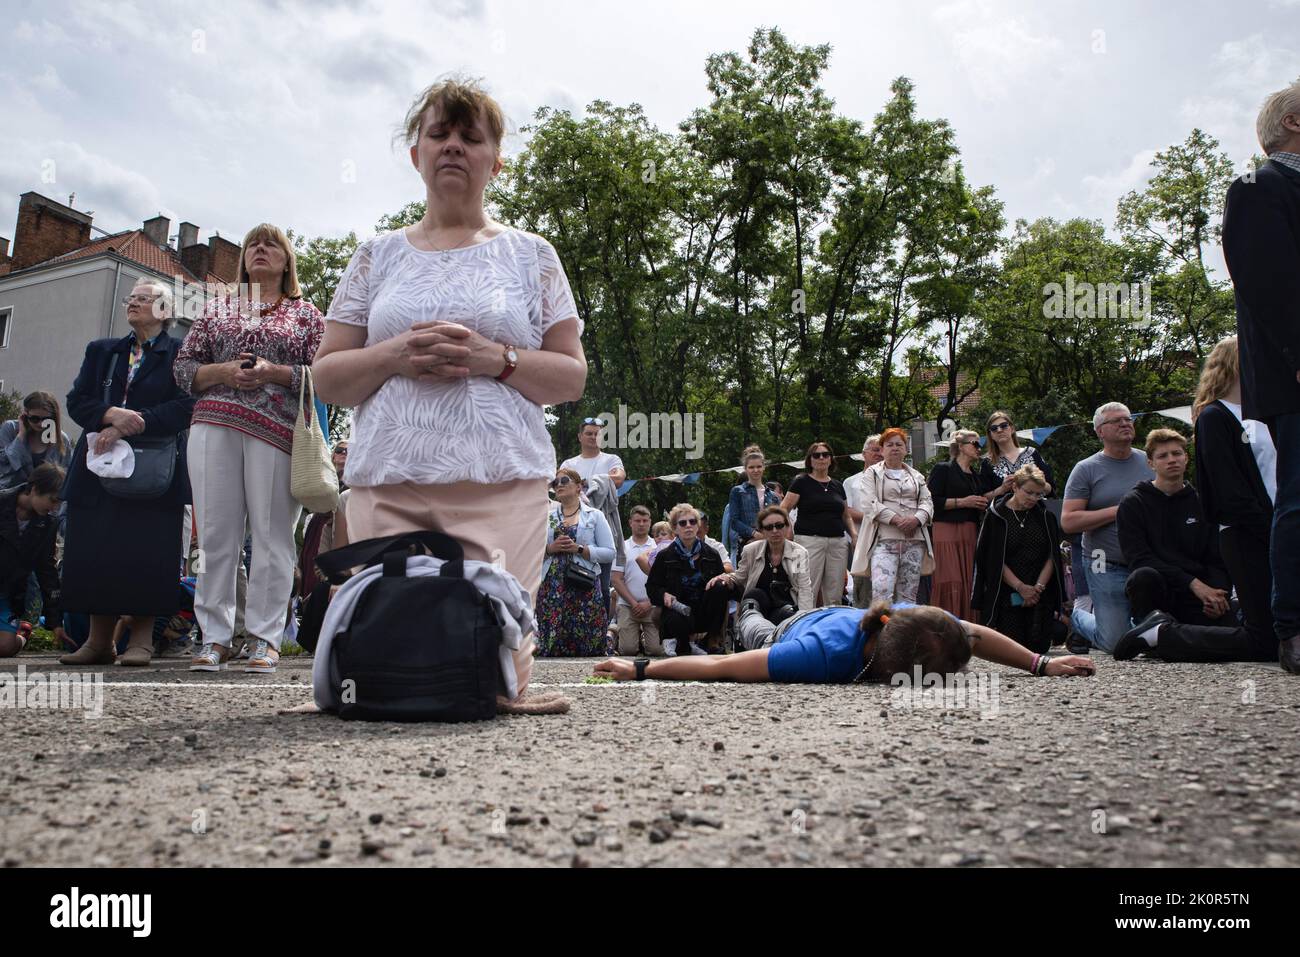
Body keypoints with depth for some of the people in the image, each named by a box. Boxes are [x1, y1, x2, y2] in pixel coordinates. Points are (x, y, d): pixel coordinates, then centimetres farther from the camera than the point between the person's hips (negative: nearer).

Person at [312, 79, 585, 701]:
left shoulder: (531, 255, 14)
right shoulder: (378, 256, 17)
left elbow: (573, 378, 8)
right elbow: (326, 377, 14)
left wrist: (496, 359, -10)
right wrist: (394, 355, -7)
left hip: (502, 486, -1)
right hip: (386, 485, 2)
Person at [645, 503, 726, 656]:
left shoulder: (711, 555, 8)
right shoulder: (665, 556, 3)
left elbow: (722, 585, 9)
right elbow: (651, 586, 7)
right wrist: (664, 595, -14)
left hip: (704, 610, 3)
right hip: (677, 609, -3)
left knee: (720, 588, -26)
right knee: (679, 622, -39)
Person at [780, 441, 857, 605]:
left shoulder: (837, 485, 17)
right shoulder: (802, 482, 3)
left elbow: (846, 516, 22)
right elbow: (784, 509, -1)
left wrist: (854, 535, 7)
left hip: (838, 542, 5)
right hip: (810, 540, -5)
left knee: (834, 597, 3)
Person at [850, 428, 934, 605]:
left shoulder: (917, 476, 22)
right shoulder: (873, 473, 9)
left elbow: (927, 502, 12)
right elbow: (870, 504, -4)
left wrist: (916, 519, -10)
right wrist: (897, 520, -14)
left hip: (915, 539, 4)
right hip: (885, 539, -4)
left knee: (908, 594, 2)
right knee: (882, 591, -19)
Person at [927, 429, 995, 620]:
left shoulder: (978, 475, 24)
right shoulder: (943, 469, 2)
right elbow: (932, 501, -9)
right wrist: (963, 502, -11)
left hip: (970, 533, 7)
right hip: (947, 531, -6)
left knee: (967, 583, 0)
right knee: (950, 582, -13)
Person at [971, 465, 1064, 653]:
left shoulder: (1046, 517, 8)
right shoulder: (996, 515, -3)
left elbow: (1052, 556, 5)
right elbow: (994, 559, -6)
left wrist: (1039, 586, -8)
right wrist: (1020, 587, -12)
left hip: (1040, 594, 3)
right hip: (1006, 593, -3)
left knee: (1038, 646, -5)